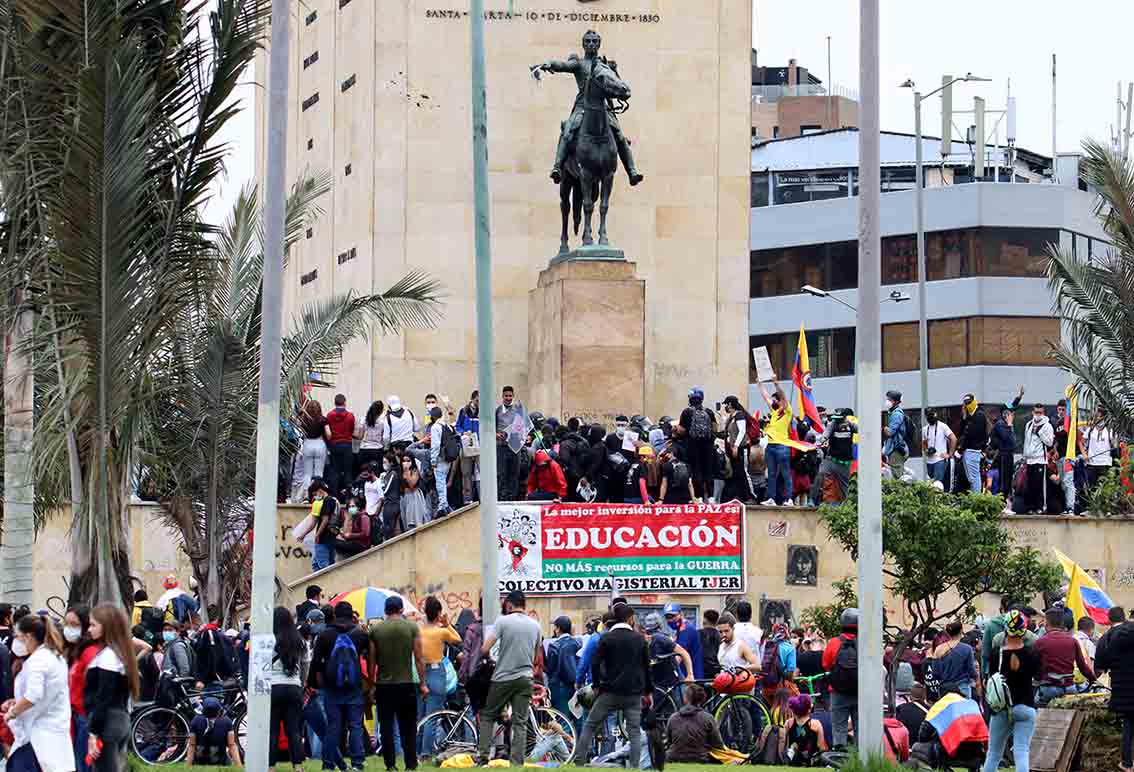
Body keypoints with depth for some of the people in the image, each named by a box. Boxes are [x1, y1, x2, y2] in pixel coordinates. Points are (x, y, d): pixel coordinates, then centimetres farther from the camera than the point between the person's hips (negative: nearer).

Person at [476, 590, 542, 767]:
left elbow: (484, 649, -12)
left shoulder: (503, 621, -8)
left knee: (487, 716, 11)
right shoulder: (535, 625, 6)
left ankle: (482, 757, 2)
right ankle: (517, 763, -4)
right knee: (520, 722, 3)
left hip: (503, 678, -3)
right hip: (525, 679, 3)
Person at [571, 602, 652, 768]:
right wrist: (649, 691, 16)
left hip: (611, 692, -2)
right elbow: (647, 667, 8)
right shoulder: (639, 639, 4)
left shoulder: (607, 638, -2)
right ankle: (634, 767, -3)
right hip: (634, 694, 2)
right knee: (635, 732, 6)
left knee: (589, 726, 6)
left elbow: (596, 664, -5)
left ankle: (579, 762, -1)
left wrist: (597, 685, 9)